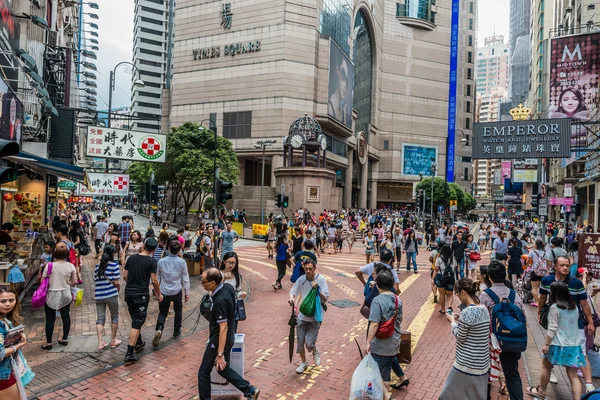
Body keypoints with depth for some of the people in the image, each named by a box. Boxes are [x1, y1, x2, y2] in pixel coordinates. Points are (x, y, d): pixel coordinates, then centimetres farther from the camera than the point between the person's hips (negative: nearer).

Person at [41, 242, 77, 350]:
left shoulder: (49, 265, -15)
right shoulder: (71, 266, -8)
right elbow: (74, 282, -2)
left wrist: (52, 284, 11)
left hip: (52, 296, -2)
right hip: (65, 295, 2)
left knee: (50, 319, 10)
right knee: (66, 317, 15)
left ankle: (48, 343, 20)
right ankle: (65, 339, 27)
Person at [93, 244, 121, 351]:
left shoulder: (97, 266, 6)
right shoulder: (114, 265, -10)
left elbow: (95, 281, 9)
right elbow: (116, 282, -13)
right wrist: (118, 290, 6)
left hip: (98, 295, 4)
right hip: (111, 295, -4)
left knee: (100, 318, 10)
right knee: (114, 316, 13)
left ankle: (100, 343, 6)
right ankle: (113, 341, 22)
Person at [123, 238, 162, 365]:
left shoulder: (132, 258, 3)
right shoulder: (152, 261, -11)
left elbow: (125, 276, 8)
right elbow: (154, 280, -11)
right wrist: (159, 294, 3)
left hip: (129, 293, 6)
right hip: (141, 295, -6)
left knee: (136, 320, 22)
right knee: (136, 323, 0)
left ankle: (138, 343, 39)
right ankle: (129, 354, -2)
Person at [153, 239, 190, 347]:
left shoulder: (161, 261, -5)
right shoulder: (182, 262, -10)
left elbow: (157, 277, 5)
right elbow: (185, 278, -5)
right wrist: (187, 292, 5)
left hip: (164, 292, 1)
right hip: (177, 292, -1)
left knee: (162, 312, 13)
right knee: (178, 311, 21)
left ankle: (159, 329, -12)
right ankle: (176, 332, 29)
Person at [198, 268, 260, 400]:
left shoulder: (219, 301, -30)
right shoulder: (228, 287, -5)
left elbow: (223, 328, -29)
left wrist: (220, 354, -26)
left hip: (218, 341, -9)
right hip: (229, 339, 9)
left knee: (204, 372, 11)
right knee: (224, 369, 22)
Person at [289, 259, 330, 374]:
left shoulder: (321, 280, -12)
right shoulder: (301, 280, -6)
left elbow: (325, 298, -11)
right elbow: (293, 291, 0)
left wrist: (317, 289, -27)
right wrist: (291, 298, -23)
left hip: (315, 317, -3)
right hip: (302, 316, 3)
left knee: (309, 344, -5)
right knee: (300, 342, 11)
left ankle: (315, 352, 31)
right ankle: (303, 363, 37)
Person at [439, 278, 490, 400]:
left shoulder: (467, 312, -24)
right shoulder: (483, 308, 2)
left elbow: (460, 337, -15)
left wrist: (453, 321, -2)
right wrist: (460, 320, 10)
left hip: (467, 364, -8)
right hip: (482, 362, 8)